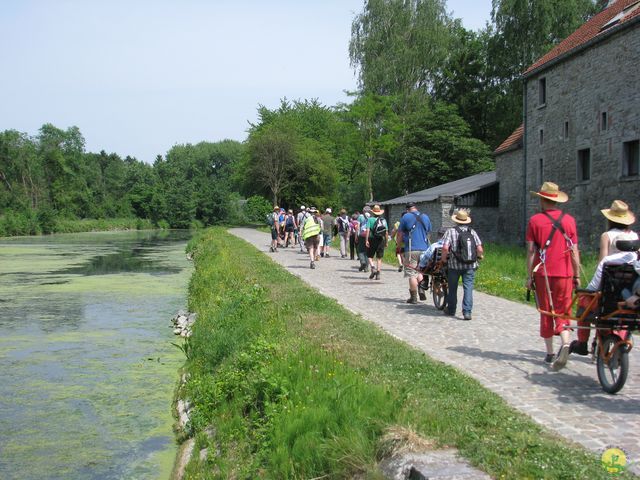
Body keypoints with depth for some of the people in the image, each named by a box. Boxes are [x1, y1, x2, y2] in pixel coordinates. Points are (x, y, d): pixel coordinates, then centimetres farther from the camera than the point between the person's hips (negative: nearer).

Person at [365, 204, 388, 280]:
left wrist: (366, 240, -13)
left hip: (372, 240, -3)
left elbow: (368, 230, -13)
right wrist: (386, 242, 11)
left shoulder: (370, 219, -3)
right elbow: (386, 232, 4)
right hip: (381, 240, 3)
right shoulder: (384, 220, 6)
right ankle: (378, 274, 4)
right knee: (379, 258, 8)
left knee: (370, 256, 8)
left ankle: (373, 267, -16)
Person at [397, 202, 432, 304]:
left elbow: (400, 234, 1)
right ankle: (421, 289, -3)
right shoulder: (426, 217, 12)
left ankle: (413, 297, 0)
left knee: (412, 274, -1)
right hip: (424, 249, 5)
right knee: (419, 271, 18)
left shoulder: (406, 217, -2)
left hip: (411, 250, -5)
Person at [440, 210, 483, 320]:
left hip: (454, 266, -1)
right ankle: (467, 311, -11)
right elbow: (480, 249, -4)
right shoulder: (472, 232, 4)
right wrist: (479, 256, 17)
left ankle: (451, 309, 27)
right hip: (470, 266, 1)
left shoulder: (451, 232, -4)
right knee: (468, 288, 0)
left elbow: (445, 248, -17)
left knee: (452, 288, 14)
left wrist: (444, 259, -2)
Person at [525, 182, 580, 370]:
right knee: (563, 312, 7)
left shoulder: (535, 220, -3)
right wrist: (577, 276, 11)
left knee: (546, 313, 10)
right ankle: (565, 344, -17)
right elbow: (574, 251, 4)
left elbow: (530, 251, -5)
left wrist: (529, 276, 1)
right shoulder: (569, 220, 3)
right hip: (565, 274, 1)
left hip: (543, 274, -1)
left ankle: (550, 353, 15)